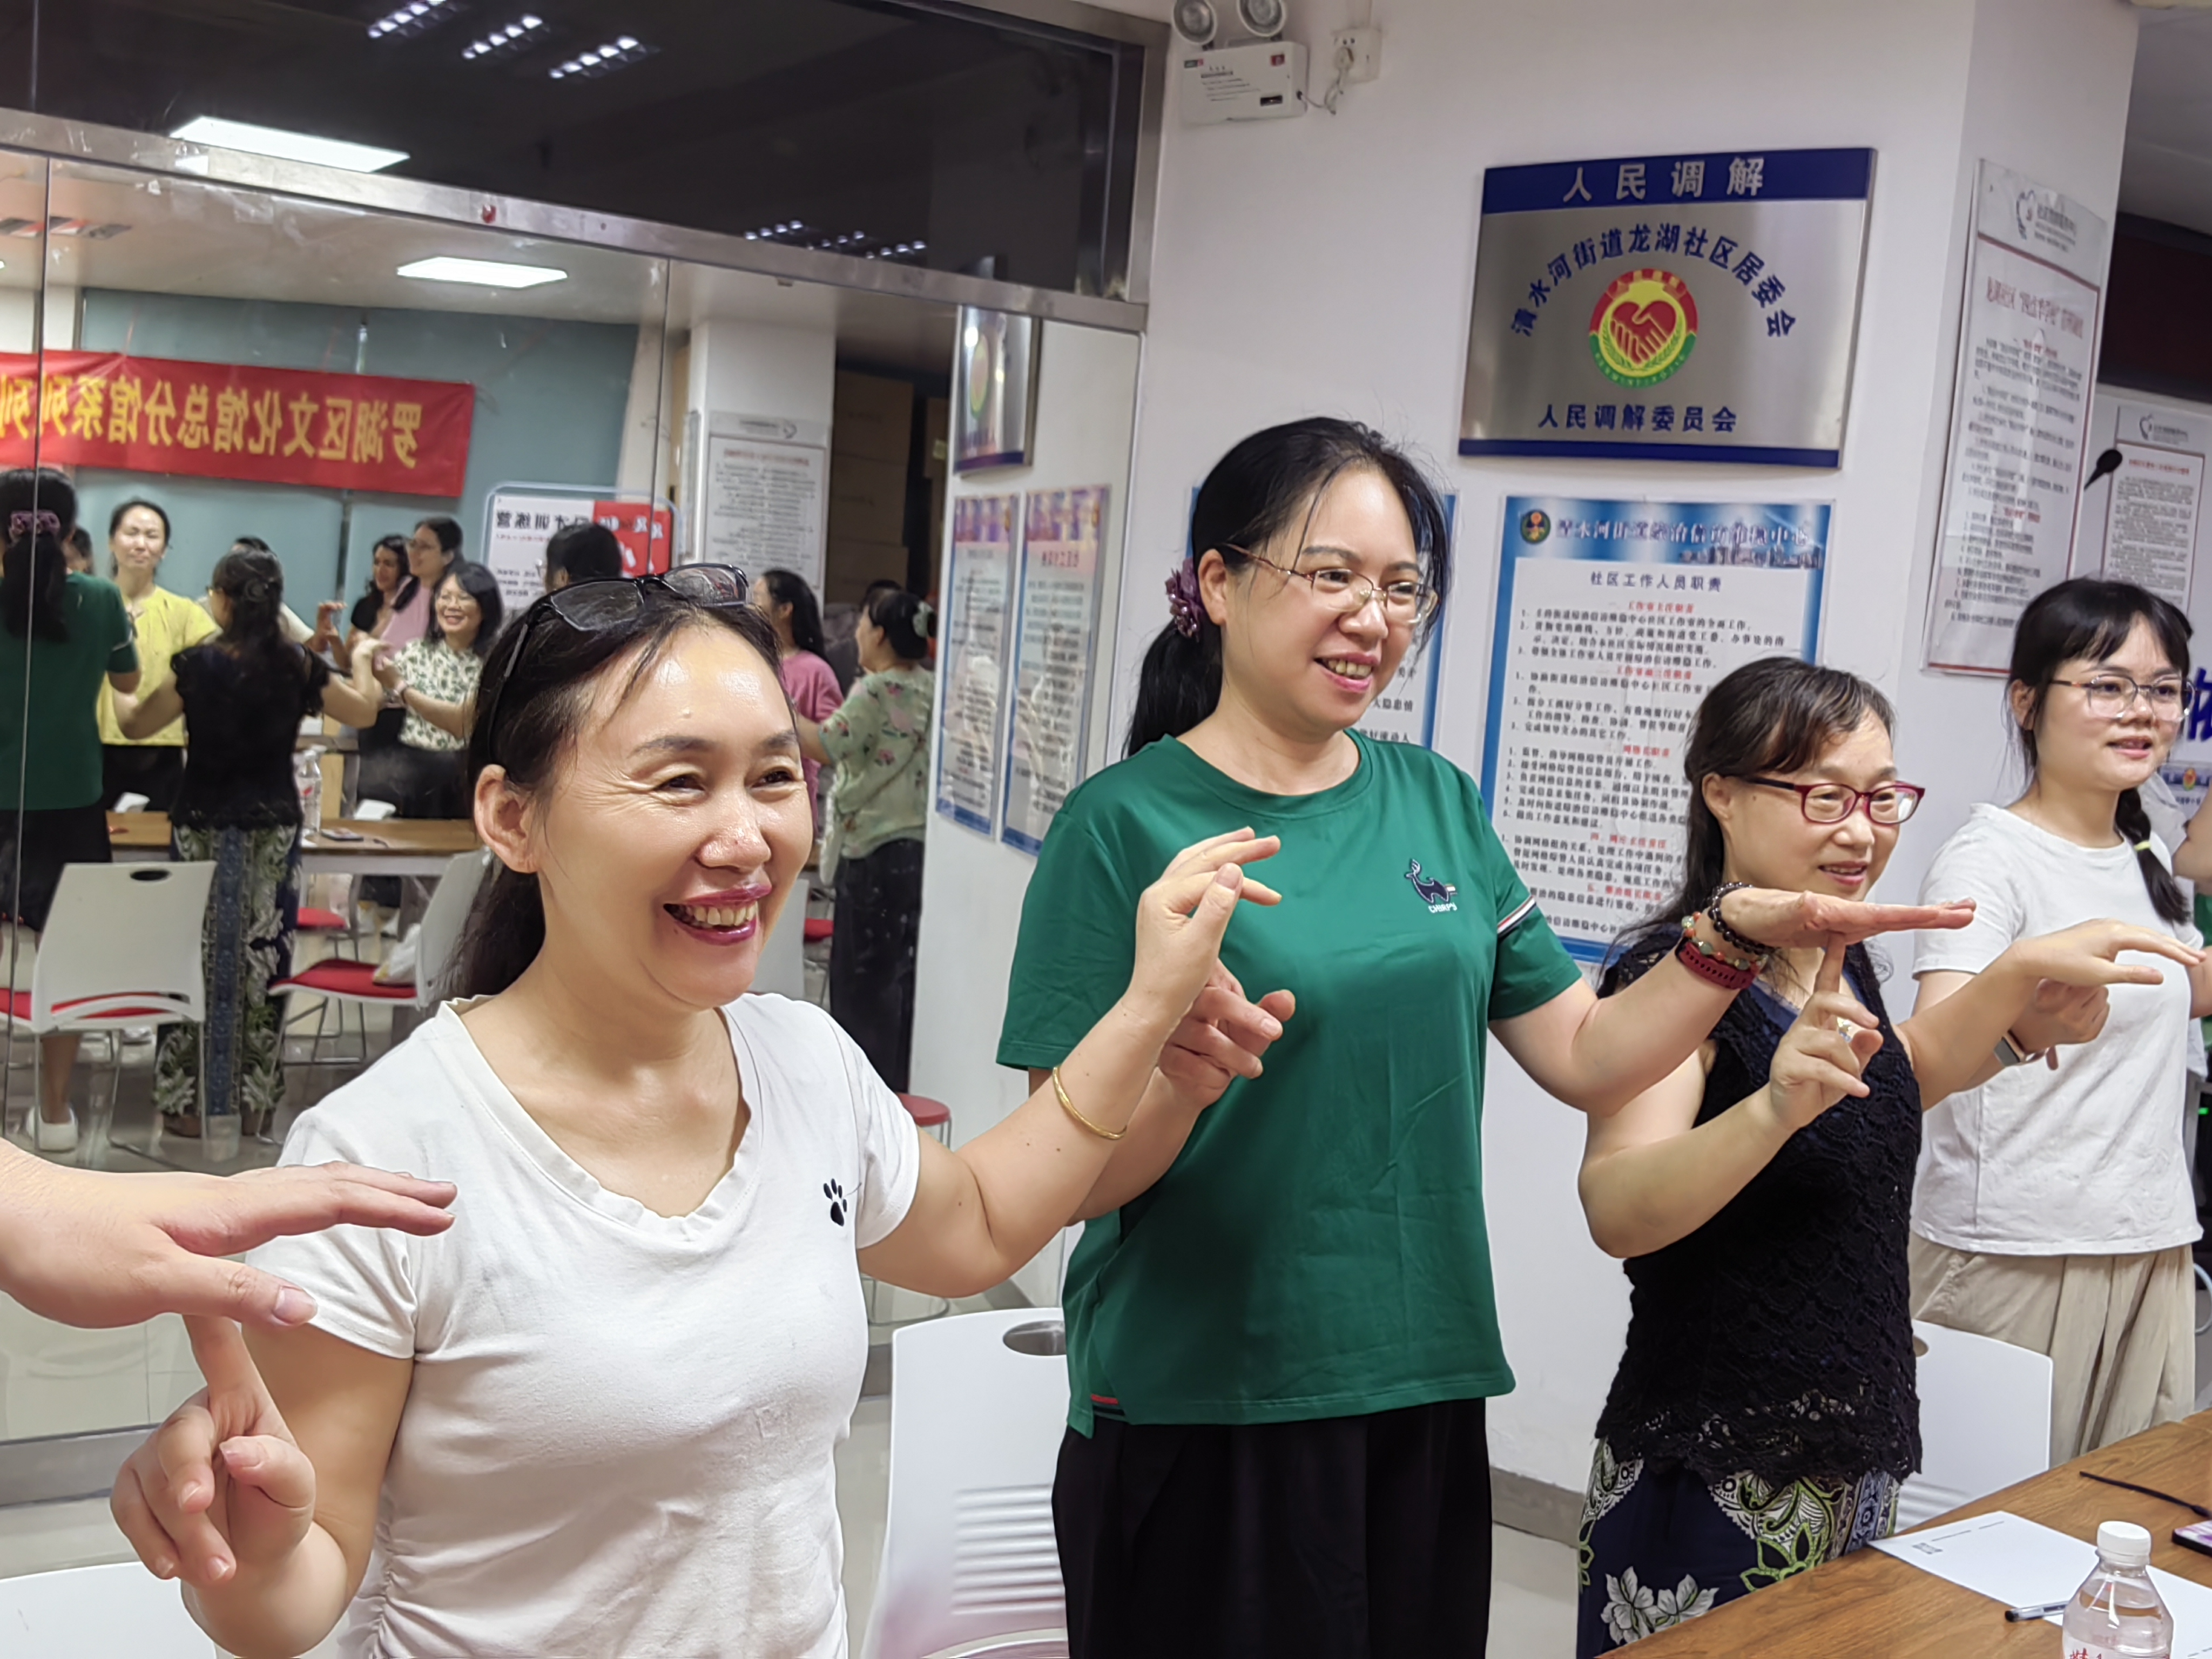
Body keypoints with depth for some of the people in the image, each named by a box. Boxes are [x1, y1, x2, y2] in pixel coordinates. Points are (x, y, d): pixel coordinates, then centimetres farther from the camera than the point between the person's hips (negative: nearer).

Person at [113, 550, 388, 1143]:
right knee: (262, 960, 6)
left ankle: (187, 1101, 10)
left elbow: (135, 723, 3)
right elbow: (366, 713, 12)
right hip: (273, 828, 2)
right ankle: (253, 1102, 12)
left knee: (196, 958, 5)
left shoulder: (197, 665, -10)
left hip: (203, 826, -2)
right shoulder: (300, 667, -4)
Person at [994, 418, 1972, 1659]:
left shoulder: (1435, 802, 5)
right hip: (1200, 1415, -5)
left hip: (1425, 1395, 5)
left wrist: (1732, 938, -8)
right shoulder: (1127, 824, -11)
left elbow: (1585, 1056, 7)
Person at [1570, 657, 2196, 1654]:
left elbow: (1900, 1083, 22)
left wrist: (2017, 981, 6)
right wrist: (1776, 1108, -50)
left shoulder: (1844, 961, 4)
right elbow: (1618, 1214, -33)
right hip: (1716, 1491, -8)